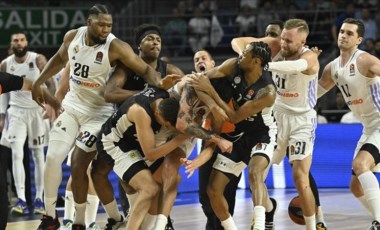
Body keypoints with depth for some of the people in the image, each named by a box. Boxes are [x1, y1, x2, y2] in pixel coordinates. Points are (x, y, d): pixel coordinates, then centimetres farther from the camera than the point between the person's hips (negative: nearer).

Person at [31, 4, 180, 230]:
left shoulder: (116, 47, -21)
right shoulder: (72, 37, -5)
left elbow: (145, 69, -24)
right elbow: (60, 59, 15)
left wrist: (158, 82, -44)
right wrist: (38, 83, 17)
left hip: (98, 113, -4)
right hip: (71, 107, 4)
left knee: (78, 166, -7)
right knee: (53, 157, -5)